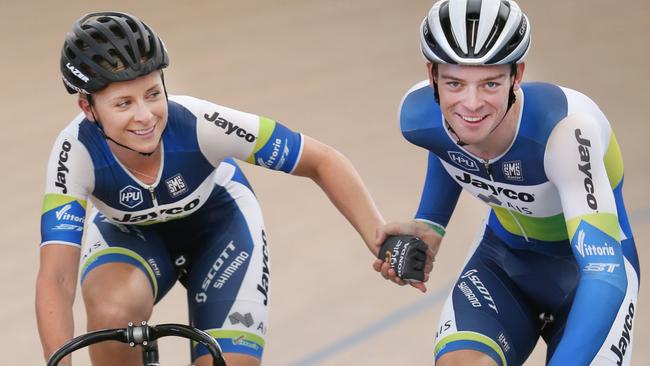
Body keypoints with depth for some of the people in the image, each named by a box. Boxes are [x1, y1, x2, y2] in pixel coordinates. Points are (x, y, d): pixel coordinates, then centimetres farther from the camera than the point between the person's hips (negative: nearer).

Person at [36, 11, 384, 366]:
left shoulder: (198, 124, -35)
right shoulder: (76, 151, -34)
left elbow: (322, 161, -25)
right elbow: (55, 277, -38)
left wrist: (379, 237, -35)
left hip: (219, 224, 1)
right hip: (129, 233, -1)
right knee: (112, 310, -34)